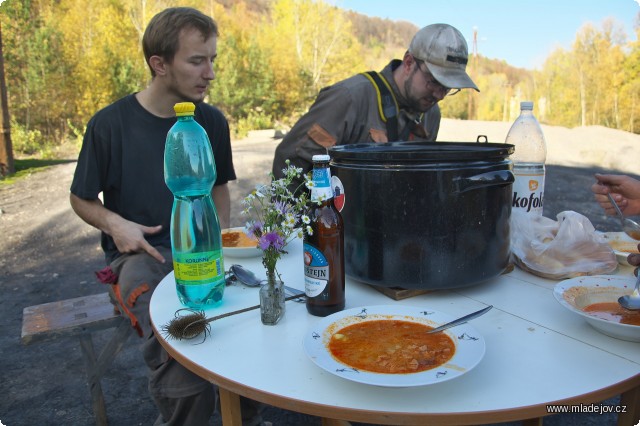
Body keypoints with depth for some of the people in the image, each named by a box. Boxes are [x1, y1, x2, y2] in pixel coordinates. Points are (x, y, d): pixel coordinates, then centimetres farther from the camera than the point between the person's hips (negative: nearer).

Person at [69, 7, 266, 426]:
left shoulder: (212, 121, 6)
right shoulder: (110, 124, -4)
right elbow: (82, 200, 8)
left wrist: (221, 234, 2)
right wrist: (115, 223, -12)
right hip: (141, 255, -3)